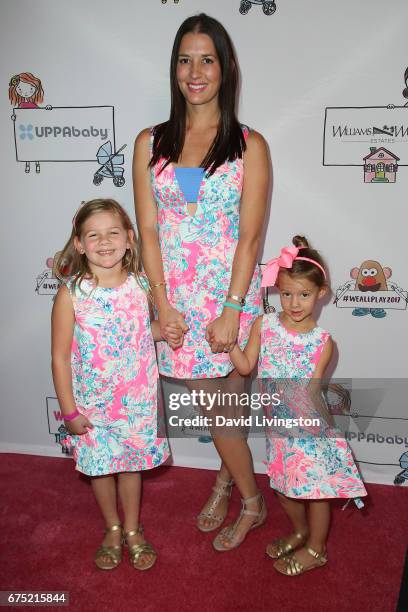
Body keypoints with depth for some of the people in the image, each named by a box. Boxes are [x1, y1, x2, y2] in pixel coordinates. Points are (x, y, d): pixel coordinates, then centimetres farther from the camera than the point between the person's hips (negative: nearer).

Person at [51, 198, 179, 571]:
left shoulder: (140, 285, -8)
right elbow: (60, 356, -11)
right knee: (100, 466, 16)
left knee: (131, 464, 17)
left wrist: (164, 331, -9)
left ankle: (133, 530, 42)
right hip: (92, 403, -1)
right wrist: (69, 411, -10)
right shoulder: (71, 293, -16)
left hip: (137, 400, 2)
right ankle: (112, 530, 43)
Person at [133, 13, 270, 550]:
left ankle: (250, 501, 31)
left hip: (231, 294, -2)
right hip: (176, 296, 3)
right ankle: (230, 477, 43)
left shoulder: (249, 145, -2)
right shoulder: (151, 143, 5)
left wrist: (230, 311, -13)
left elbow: (250, 235, -8)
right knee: (213, 400, 14)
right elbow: (148, 229, 1)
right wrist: (162, 303, -6)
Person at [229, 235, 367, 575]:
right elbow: (246, 366, -6)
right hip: (278, 423, 4)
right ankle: (300, 532, 49)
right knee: (284, 486, 20)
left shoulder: (323, 341, -15)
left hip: (309, 425, -4)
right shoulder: (264, 325, -8)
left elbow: (312, 388, -14)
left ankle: (316, 549, 37)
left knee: (316, 489, 11)